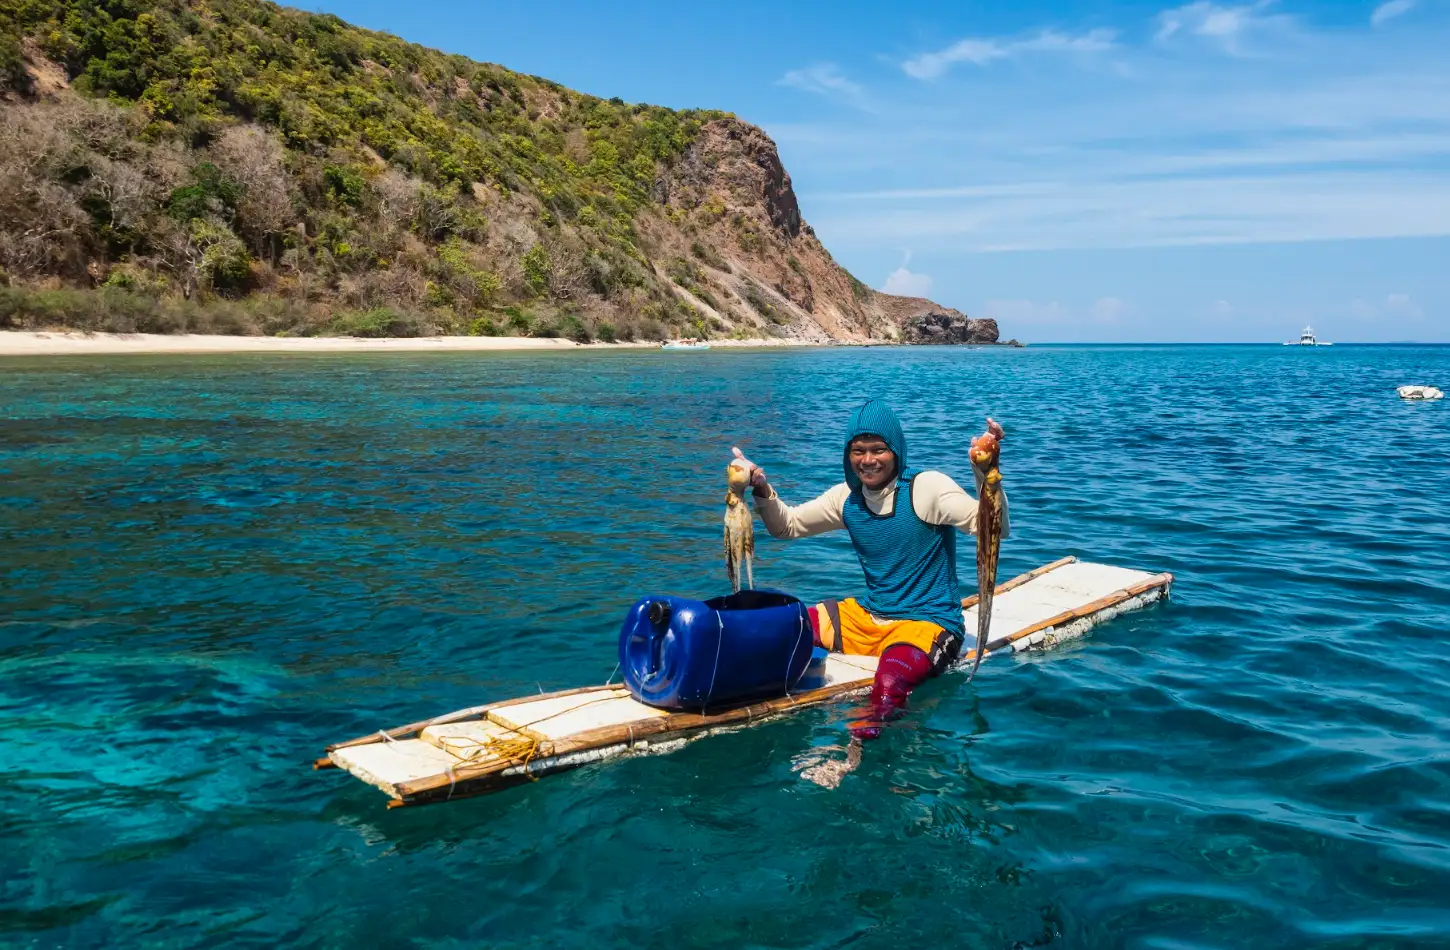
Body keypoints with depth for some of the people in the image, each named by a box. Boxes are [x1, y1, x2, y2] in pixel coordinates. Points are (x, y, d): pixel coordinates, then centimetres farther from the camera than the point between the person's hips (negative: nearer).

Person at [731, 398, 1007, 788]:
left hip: (929, 621, -6)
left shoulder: (926, 488, -10)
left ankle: (851, 758, -29)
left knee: (889, 684, -38)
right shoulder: (848, 497, 7)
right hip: (868, 617, 6)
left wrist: (986, 473, -38)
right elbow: (786, 526, 16)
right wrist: (762, 490, -2)